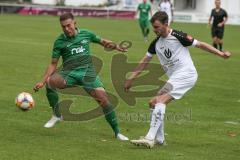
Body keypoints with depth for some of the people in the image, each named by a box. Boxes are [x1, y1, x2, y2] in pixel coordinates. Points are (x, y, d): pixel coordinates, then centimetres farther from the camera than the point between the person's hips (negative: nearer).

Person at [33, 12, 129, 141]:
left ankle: (117, 132, 0)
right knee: (50, 81, -32)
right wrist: (43, 81, -1)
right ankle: (56, 115, -10)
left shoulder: (85, 34, 8)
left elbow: (102, 41, 24)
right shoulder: (60, 41, 5)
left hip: (87, 72, 1)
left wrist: (115, 46, 4)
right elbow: (53, 64, 8)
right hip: (69, 72, -1)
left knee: (103, 98, -16)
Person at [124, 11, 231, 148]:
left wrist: (220, 53, -11)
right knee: (153, 103, 6)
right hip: (174, 78, 8)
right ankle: (159, 139, 15)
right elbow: (144, 62, 20)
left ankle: (150, 138, -29)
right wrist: (131, 79, 20)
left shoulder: (178, 36, -9)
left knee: (160, 101, -22)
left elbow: (199, 44, -5)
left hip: (186, 74, -8)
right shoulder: (156, 43, 11)